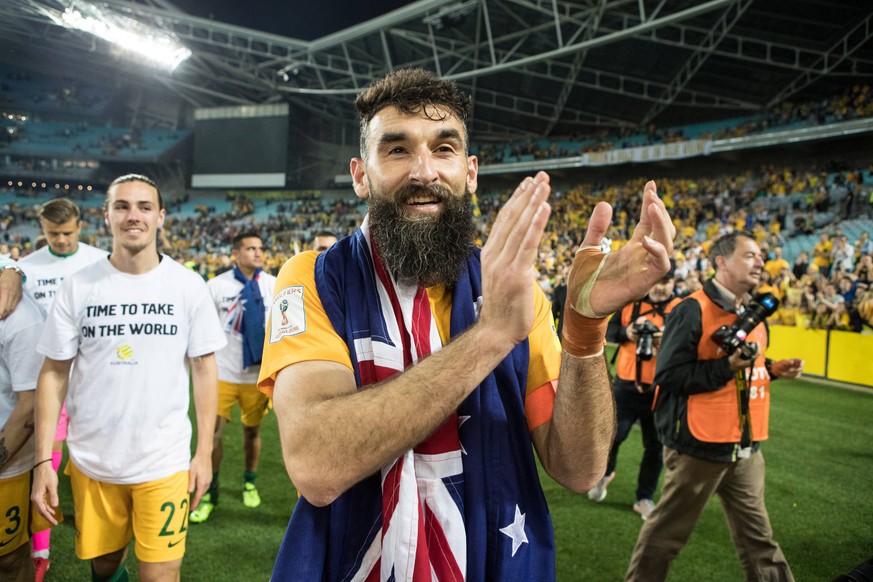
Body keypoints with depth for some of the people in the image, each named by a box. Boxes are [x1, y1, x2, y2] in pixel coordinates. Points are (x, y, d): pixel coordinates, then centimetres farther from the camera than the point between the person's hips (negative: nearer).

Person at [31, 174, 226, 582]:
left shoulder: (189, 287, -5)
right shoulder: (78, 287, -2)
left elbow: (203, 369, -1)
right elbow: (54, 374, 1)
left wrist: (204, 452, -3)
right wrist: (43, 460, -4)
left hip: (165, 463, -1)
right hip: (91, 460, 2)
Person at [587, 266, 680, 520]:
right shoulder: (631, 302, 3)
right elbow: (609, 330, 8)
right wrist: (625, 332, -12)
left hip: (661, 391, -1)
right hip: (626, 386, 1)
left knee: (655, 447, 8)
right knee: (612, 435, 7)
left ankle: (644, 498, 25)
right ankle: (605, 473, 38)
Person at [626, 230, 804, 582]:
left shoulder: (754, 313, 11)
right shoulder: (692, 311, -16)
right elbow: (667, 376, -21)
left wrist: (773, 369, 3)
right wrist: (726, 366, -25)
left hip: (746, 447, 8)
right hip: (700, 445, -7)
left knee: (758, 536, 19)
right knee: (665, 535, 7)